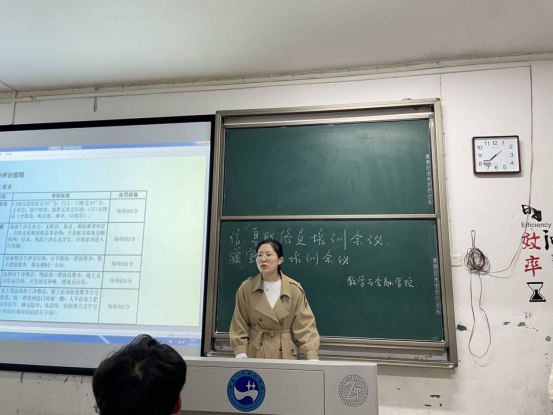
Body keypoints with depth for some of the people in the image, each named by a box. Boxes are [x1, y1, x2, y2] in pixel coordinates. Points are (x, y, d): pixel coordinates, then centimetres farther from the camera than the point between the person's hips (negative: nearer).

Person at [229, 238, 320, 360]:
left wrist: (312, 358, -20)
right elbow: (239, 326, -3)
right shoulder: (246, 288, -7)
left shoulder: (294, 289, -9)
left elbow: (306, 326, -9)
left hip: (285, 354, 0)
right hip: (254, 353, 0)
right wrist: (241, 356, -13)